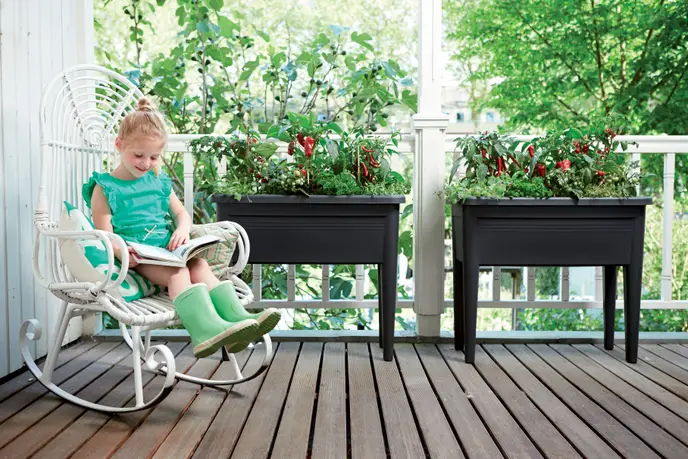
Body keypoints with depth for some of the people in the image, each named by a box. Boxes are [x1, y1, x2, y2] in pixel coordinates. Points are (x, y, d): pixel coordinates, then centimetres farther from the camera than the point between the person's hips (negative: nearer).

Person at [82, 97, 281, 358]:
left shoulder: (159, 181, 19)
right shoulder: (105, 188, 2)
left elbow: (181, 213, 18)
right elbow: (105, 233, -5)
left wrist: (182, 229, -7)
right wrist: (121, 252, -26)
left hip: (167, 249, 5)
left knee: (200, 265, -24)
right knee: (178, 272, -32)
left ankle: (236, 317, -40)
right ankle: (206, 329, -54)